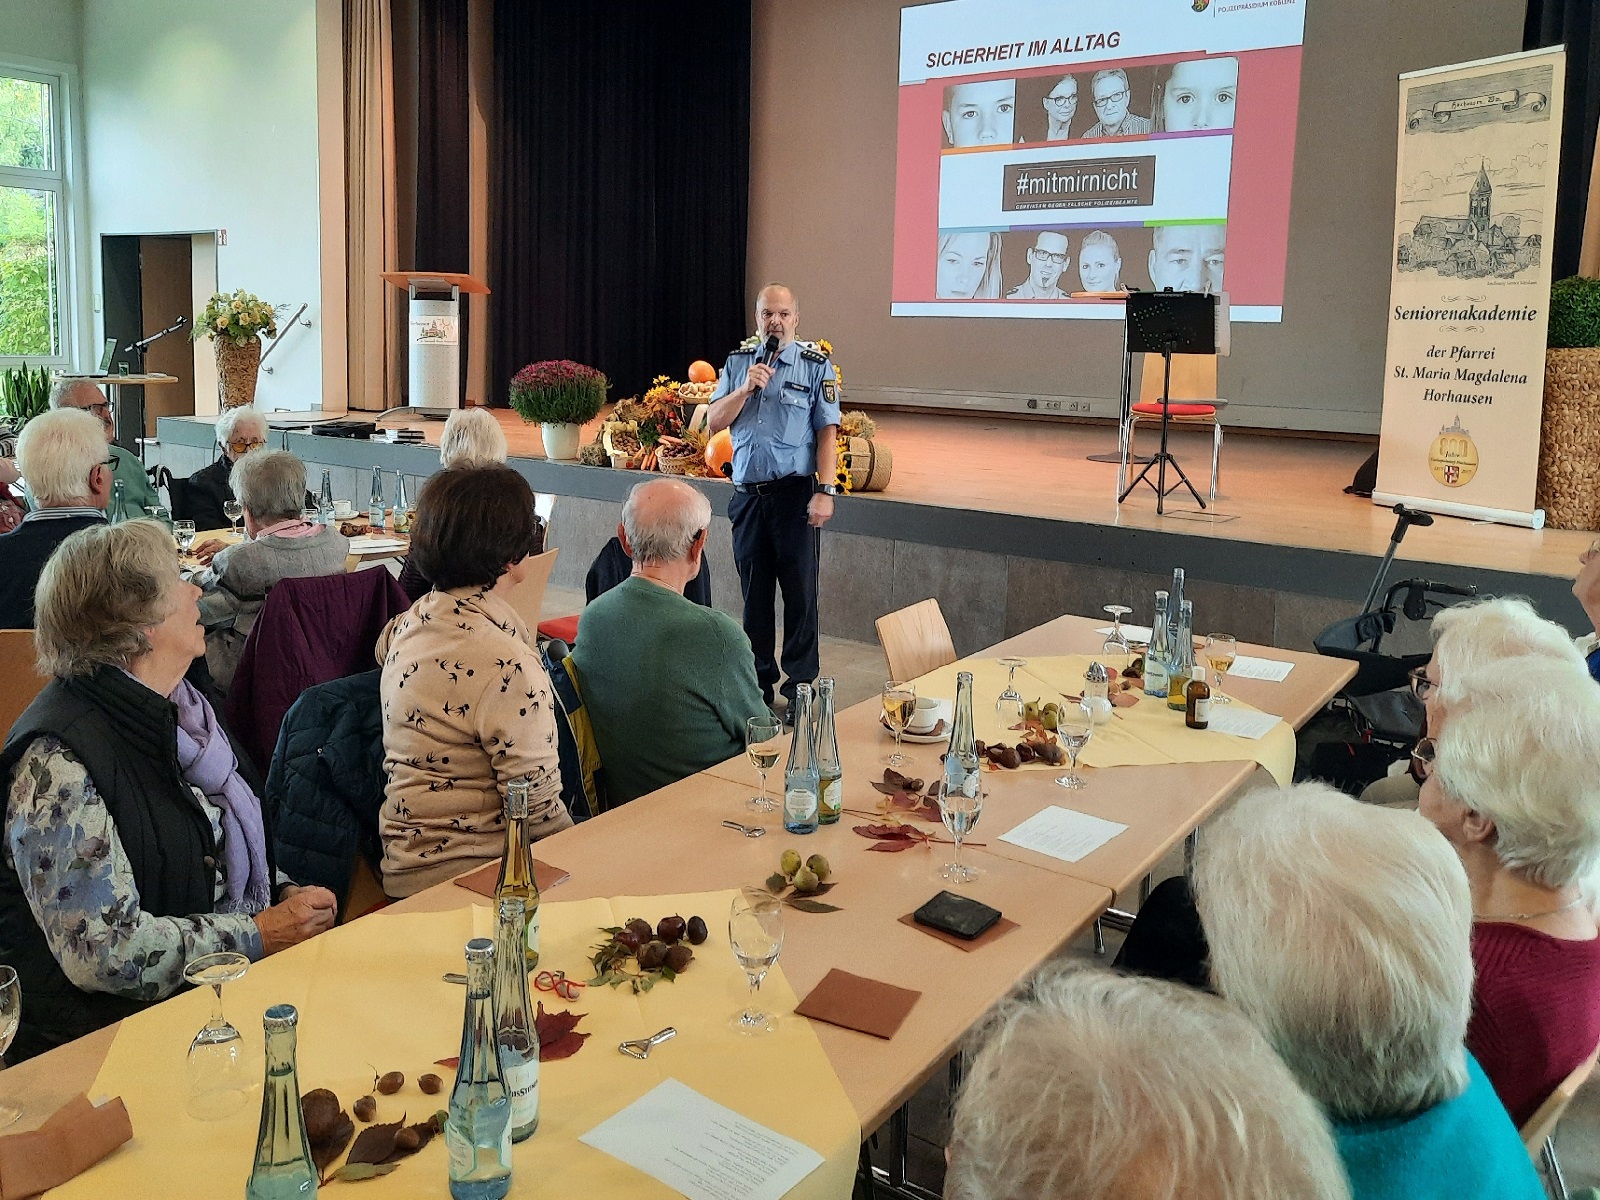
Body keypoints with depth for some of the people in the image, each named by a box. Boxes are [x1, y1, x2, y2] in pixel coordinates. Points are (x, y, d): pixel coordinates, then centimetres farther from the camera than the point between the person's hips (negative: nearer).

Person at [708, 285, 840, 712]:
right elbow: (714, 422, 5)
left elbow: (828, 433, -4)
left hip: (795, 493, -3)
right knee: (754, 592, 10)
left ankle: (800, 685, 11)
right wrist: (746, 388, -10)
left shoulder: (816, 365, 0)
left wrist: (825, 491, -13)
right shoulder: (738, 362, 10)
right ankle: (758, 681, 22)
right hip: (747, 494, 3)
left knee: (800, 591, 0)